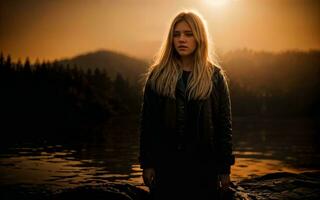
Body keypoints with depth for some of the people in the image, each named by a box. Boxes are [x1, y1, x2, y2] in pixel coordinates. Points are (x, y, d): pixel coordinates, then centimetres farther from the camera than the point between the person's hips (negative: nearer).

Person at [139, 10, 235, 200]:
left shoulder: (215, 76, 1)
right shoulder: (157, 76, 3)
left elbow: (225, 123, 2)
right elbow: (147, 122, 3)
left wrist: (225, 167, -1)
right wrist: (146, 164, -1)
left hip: (204, 165, 0)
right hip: (165, 163, 1)